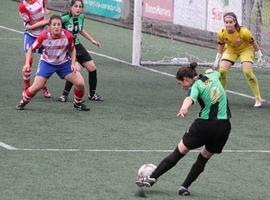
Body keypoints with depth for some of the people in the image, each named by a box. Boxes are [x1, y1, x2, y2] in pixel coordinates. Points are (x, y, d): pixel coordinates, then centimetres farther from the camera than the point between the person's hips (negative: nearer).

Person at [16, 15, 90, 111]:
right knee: (36, 86, -14)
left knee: (80, 83, -10)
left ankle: (78, 103, 19)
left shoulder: (67, 36, -22)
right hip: (47, 63, -2)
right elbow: (31, 49, -12)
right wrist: (27, 63, -23)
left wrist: (73, 63, -10)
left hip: (64, 63, 2)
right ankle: (23, 102, 16)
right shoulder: (44, 36, -25)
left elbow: (72, 49, 0)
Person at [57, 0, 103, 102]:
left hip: (77, 46, 8)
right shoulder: (65, 18, -21)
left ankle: (92, 94, 24)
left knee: (92, 67, 7)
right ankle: (64, 95, -5)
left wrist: (92, 40, 22)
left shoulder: (81, 17, 1)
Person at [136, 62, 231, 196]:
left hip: (205, 125, -6)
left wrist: (184, 107, -52)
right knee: (204, 158, 17)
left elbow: (190, 98, -32)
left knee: (179, 152, 3)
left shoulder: (196, 86, -7)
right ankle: (185, 187, 10)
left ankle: (152, 178, 3)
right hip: (224, 127, 6)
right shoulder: (212, 76, 10)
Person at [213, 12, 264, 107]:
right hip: (231, 50, 3)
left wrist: (259, 54, -5)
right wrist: (218, 58, 3)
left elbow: (253, 42, -15)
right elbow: (221, 45, -3)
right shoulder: (221, 33, -25)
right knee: (222, 70, -14)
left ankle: (258, 99, -10)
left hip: (245, 49, -3)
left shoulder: (244, 32, -34)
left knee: (247, 72, -21)